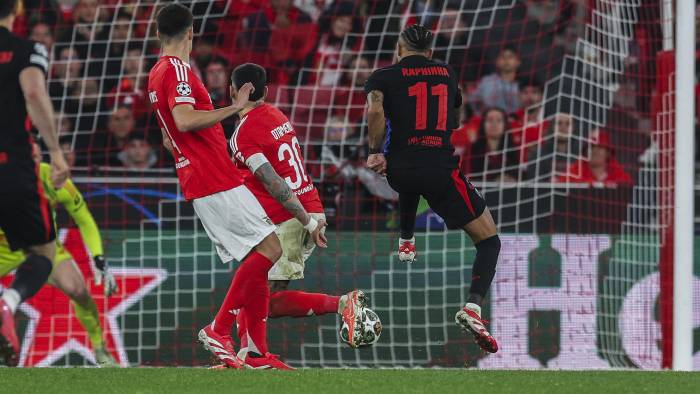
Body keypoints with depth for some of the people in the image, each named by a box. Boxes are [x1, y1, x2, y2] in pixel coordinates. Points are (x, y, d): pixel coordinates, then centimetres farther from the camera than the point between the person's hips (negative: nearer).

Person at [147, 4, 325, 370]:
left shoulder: (156, 75, 20)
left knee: (256, 262, 7)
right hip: (218, 182, -10)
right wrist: (234, 108, -20)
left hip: (198, 184, 10)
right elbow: (185, 120, -27)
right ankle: (218, 329, -12)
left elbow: (169, 138, 30)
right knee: (269, 248, -13)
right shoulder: (178, 69, -11)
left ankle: (259, 354, 2)